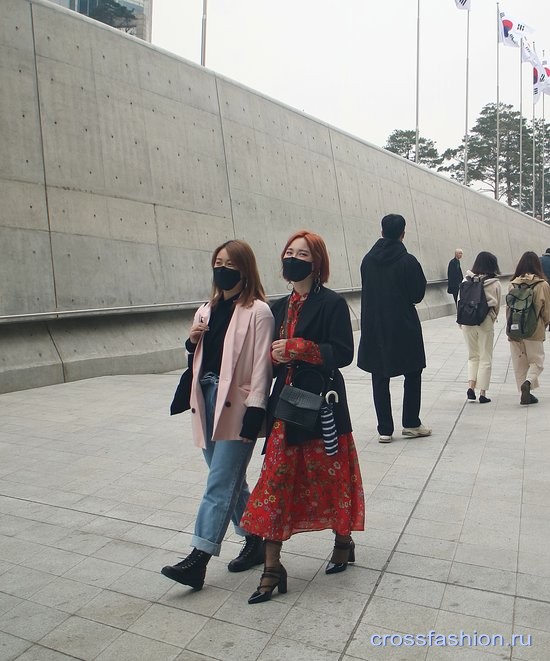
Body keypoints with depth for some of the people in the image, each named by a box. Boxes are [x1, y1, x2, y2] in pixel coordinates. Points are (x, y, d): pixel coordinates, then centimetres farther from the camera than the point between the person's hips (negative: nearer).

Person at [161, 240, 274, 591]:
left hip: (236, 407, -8)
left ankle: (198, 560, 2)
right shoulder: (206, 310, 15)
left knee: (220, 485, -4)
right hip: (208, 403, 8)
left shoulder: (258, 312, -7)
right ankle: (255, 542, 32)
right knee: (230, 481, 16)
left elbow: (262, 366, -12)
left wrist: (255, 412, -17)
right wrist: (192, 343, 0)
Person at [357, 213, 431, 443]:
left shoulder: (368, 260, 1)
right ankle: (410, 423, 18)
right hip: (404, 327, -3)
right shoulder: (408, 261, -11)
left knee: (380, 378, 8)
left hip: (374, 328, 3)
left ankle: (385, 429, 10)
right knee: (413, 374, 14)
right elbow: (417, 295, -5)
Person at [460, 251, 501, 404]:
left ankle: (471, 387, 4)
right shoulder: (495, 284, -6)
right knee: (486, 359, 9)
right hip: (486, 323, -2)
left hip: (467, 321, 2)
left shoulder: (467, 280, -1)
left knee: (473, 356, 17)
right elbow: (497, 305, 3)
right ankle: (482, 394, 10)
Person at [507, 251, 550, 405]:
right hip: (534, 331, -2)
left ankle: (526, 394, 14)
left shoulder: (513, 284, -3)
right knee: (537, 362, 12)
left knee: (519, 363, 13)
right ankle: (528, 382, -14)